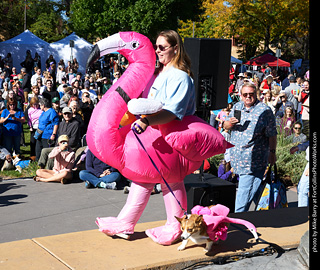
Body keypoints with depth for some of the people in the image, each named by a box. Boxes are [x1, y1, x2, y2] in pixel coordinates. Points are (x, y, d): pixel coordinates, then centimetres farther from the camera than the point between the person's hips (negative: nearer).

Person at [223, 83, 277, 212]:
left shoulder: (264, 110, -9)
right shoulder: (237, 107, 8)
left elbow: (272, 134, -6)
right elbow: (225, 125, 15)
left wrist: (272, 153, -5)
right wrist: (229, 123, -8)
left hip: (254, 158, -6)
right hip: (236, 155, 6)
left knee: (245, 188, -6)